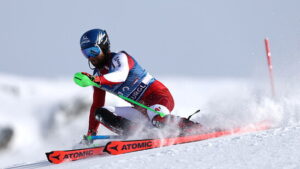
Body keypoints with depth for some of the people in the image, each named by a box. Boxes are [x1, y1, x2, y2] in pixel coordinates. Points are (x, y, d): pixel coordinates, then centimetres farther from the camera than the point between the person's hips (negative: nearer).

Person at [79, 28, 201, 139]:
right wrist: (91, 134, 12)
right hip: (142, 108, 7)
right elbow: (96, 105, 18)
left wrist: (96, 79, -49)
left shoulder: (120, 58, -10)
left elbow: (121, 75, -34)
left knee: (157, 118, -41)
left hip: (158, 95, -7)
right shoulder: (98, 76, 12)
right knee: (101, 113, -9)